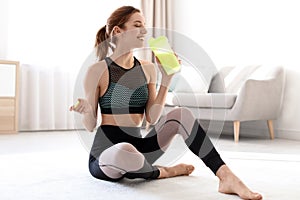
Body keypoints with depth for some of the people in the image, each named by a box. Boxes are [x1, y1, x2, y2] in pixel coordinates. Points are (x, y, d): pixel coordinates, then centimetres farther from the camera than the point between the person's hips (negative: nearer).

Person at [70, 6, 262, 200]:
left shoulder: (147, 69, 5)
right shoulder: (98, 71, -9)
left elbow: (152, 117, -1)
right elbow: (90, 125, -5)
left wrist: (166, 80, -8)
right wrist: (86, 110, -27)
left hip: (137, 146, 5)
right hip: (105, 154, -4)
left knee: (180, 114, -17)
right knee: (125, 152, -41)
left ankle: (227, 178, -23)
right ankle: (160, 172, -7)